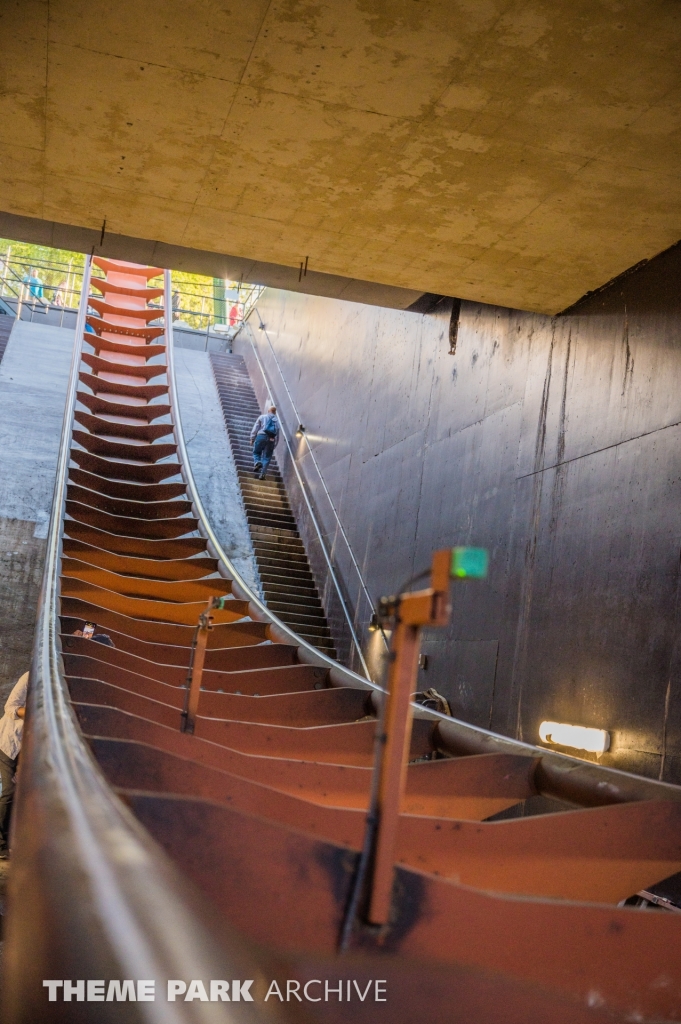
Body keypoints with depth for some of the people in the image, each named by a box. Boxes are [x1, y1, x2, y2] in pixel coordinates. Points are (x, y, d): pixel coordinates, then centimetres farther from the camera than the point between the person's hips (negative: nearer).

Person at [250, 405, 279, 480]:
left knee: (256, 452, 14)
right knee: (267, 457, 5)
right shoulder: (276, 420, 20)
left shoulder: (262, 417, 11)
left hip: (261, 436, -2)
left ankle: (257, 462, -15)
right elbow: (277, 435, 19)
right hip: (271, 439, 2)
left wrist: (252, 438, 6)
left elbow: (255, 428, 4)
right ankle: (263, 473, -4)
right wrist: (274, 445, 24)